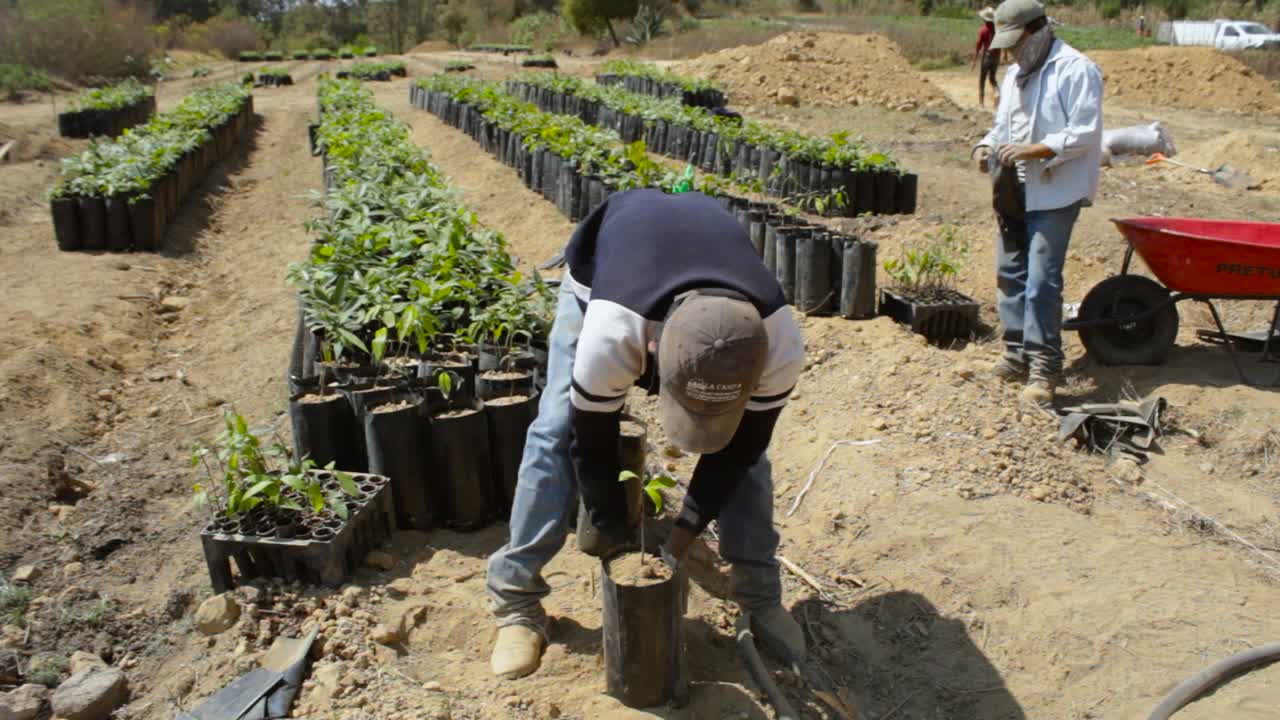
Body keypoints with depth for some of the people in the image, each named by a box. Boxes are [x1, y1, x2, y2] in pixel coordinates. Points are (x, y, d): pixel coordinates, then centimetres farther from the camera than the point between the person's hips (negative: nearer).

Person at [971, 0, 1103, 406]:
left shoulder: (1076, 70, -10)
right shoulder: (1014, 74, 17)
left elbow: (1085, 133, -15)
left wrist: (1035, 150, -24)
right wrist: (988, 146, 2)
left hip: (1055, 193, -8)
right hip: (1015, 190, 9)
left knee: (1041, 279, -11)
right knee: (1010, 273, 12)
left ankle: (1044, 366, -4)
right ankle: (1019, 353, 24)